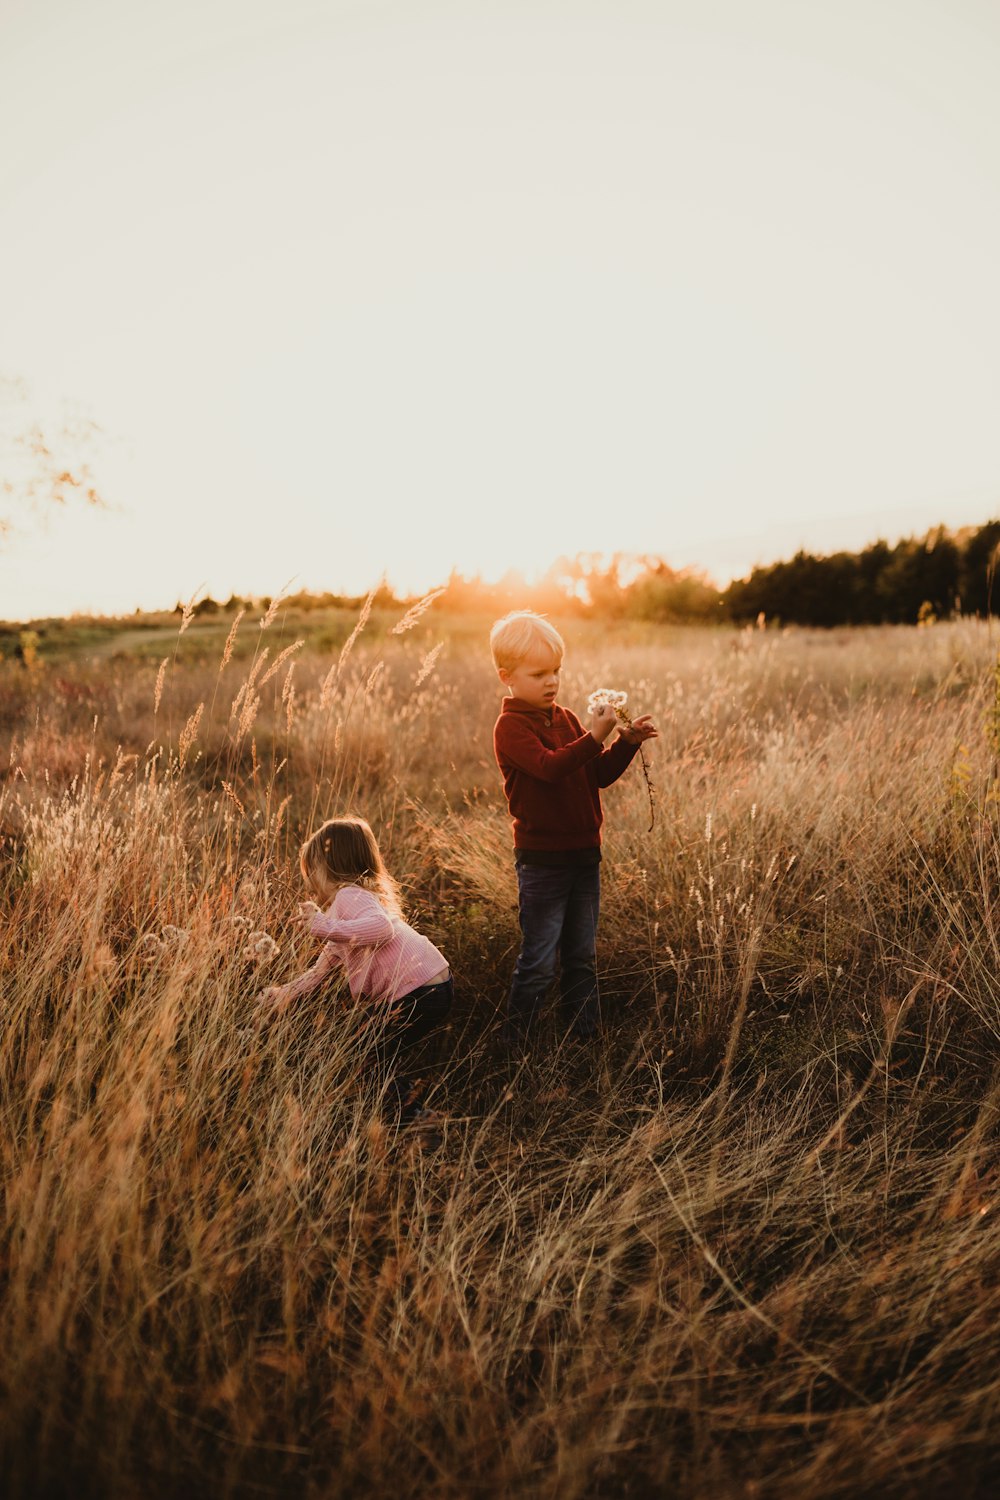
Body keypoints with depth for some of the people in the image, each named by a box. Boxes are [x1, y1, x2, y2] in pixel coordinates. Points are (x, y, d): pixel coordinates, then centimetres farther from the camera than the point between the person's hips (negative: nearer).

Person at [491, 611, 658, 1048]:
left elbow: (600, 774, 11)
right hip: (542, 859, -7)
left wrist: (628, 743, -3)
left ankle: (585, 1032, 28)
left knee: (582, 956, 16)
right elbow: (549, 766, -27)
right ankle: (515, 1042, 15)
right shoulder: (511, 726, -11)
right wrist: (594, 736, -35)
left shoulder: (566, 719, 12)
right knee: (538, 962, 0)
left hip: (584, 852, 7)